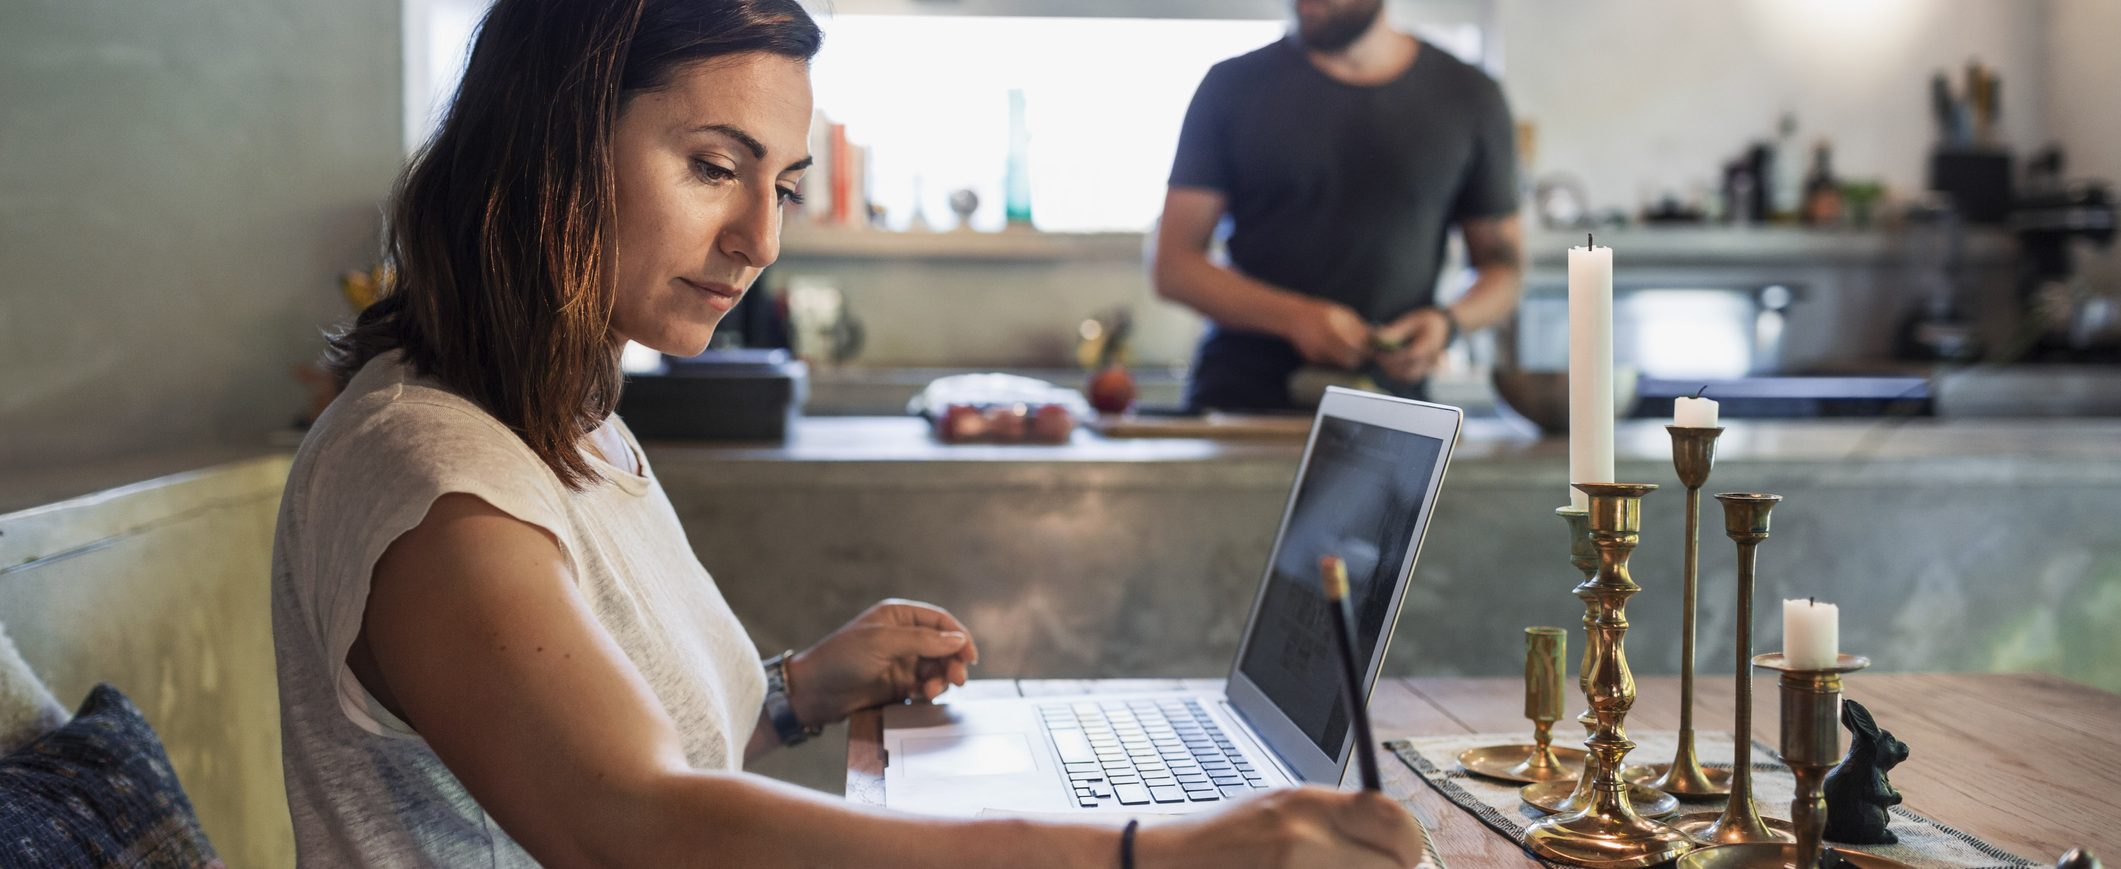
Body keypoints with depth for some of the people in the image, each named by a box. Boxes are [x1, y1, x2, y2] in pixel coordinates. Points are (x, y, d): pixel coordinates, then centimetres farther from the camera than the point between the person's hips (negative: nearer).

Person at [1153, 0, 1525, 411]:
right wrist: (1294, 317, -14)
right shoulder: (1234, 85, 6)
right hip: (1237, 400, -2)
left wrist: (1449, 322, -7)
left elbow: (1503, 264, 16)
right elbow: (1173, 265, 2)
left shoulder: (1469, 96, 9)